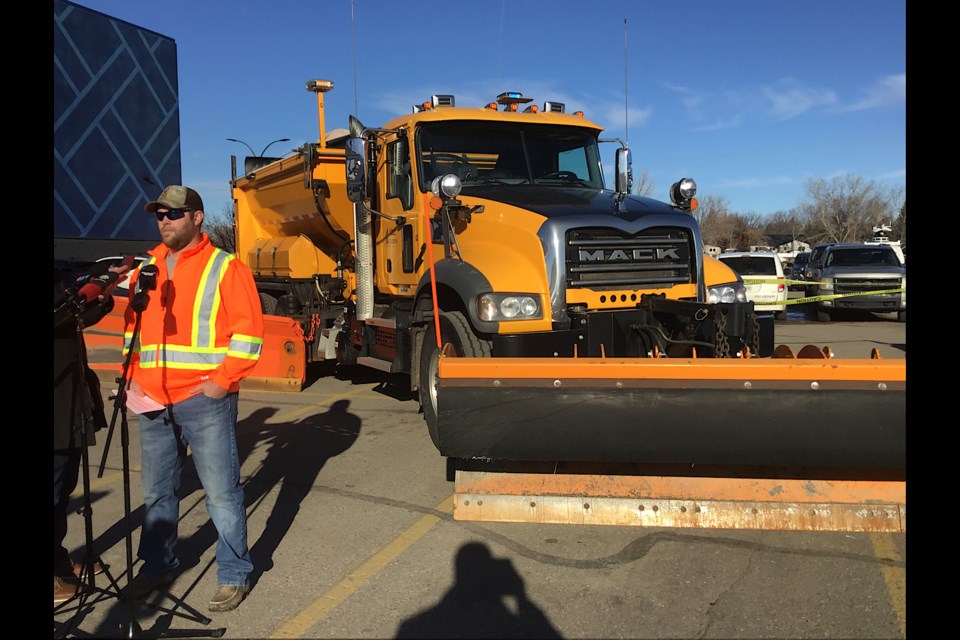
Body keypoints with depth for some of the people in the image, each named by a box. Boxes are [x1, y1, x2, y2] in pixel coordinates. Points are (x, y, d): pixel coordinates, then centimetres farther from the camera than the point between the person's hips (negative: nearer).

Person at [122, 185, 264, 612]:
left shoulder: (225, 267, -4)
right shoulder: (147, 268, 14)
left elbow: (248, 330, -9)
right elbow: (132, 324, 21)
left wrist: (223, 380, -14)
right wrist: (132, 374, 9)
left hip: (205, 400, -6)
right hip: (152, 400, 6)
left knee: (221, 492, 1)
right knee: (156, 491, 17)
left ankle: (234, 576, 14)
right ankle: (158, 566, 34)